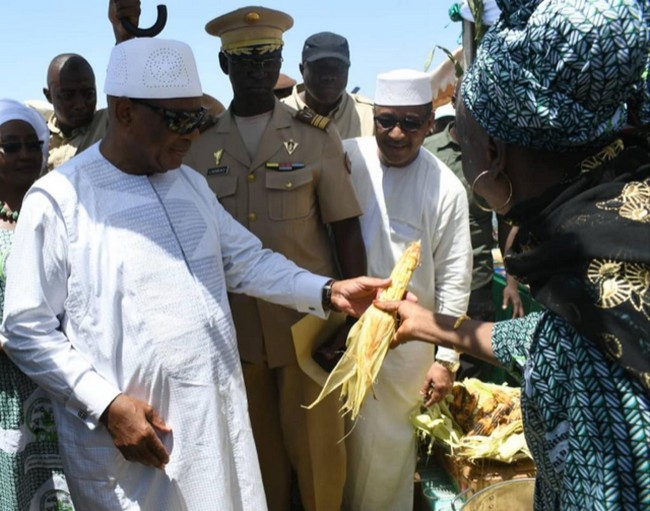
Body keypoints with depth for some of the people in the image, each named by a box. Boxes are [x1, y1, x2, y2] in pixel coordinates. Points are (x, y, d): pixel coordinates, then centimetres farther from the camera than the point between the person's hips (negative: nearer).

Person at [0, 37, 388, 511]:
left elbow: (247, 261, 10)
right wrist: (107, 404, -16)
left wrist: (328, 292, -4)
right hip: (126, 436, -5)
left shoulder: (190, 183, 8)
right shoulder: (59, 200, -11)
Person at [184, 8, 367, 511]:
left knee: (315, 445, 8)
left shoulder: (317, 136, -3)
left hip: (308, 319, -2)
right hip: (234, 326, 2)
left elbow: (346, 231, -2)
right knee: (258, 444, 17)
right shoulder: (201, 144, 2)